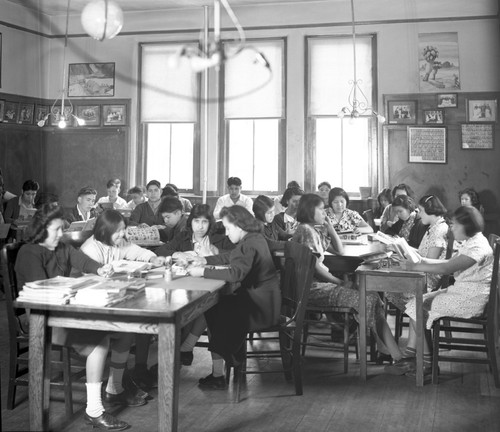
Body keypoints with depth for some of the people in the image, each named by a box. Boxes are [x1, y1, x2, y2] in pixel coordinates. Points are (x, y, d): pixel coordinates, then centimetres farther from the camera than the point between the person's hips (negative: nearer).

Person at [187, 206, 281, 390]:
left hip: (260, 305, -10)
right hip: (262, 298, 10)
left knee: (215, 315, -5)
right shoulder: (254, 239, 11)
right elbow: (229, 257, 23)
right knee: (209, 305, 7)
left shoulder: (250, 244, -20)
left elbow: (236, 273, -33)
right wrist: (205, 260, 12)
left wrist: (203, 272, -27)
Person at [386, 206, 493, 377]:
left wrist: (414, 266, -19)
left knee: (419, 308, -11)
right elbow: (449, 263, 19)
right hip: (462, 291, 10)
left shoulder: (477, 247, -20)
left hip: (471, 299, -10)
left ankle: (426, 361, -1)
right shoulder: (470, 243, 13)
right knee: (417, 303, 1)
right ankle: (410, 355, -2)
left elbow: (446, 269, -26)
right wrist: (422, 260, 9)